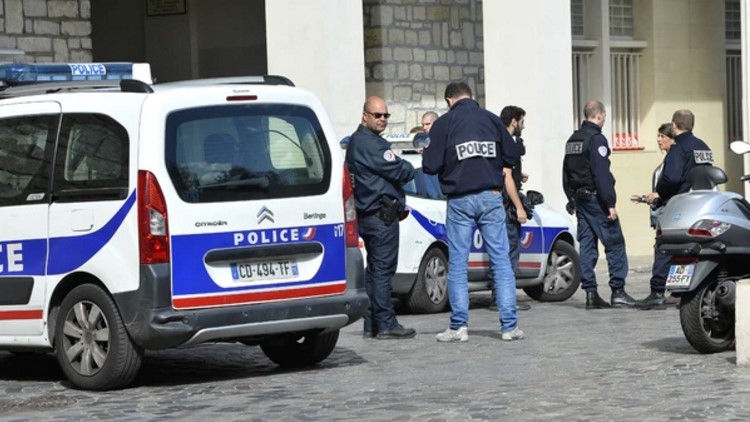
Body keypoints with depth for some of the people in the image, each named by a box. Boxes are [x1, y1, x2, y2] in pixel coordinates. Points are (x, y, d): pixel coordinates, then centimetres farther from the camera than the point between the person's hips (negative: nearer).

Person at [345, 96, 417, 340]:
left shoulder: (356, 142, 19)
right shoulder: (370, 143, -14)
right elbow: (401, 172, -16)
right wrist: (409, 168, 6)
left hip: (366, 214, 11)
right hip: (382, 214, -11)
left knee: (375, 269, 13)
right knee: (383, 269, -9)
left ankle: (371, 324, 15)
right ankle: (386, 325, -9)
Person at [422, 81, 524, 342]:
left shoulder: (444, 123, -2)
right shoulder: (491, 119, 6)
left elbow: (430, 166, -7)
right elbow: (511, 158, 8)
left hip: (460, 201, -2)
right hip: (491, 198, 2)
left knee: (457, 265, 5)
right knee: (501, 261, 3)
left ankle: (459, 326, 4)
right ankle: (509, 326, -1)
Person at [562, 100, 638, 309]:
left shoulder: (572, 140, 15)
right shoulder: (596, 139, -13)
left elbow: (566, 174, 20)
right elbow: (601, 174, -19)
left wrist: (571, 199, 25)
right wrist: (610, 204, -18)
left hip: (579, 198, 9)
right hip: (595, 198, -9)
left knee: (587, 245, 8)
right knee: (615, 243, -4)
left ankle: (590, 293, 5)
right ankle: (618, 291, -7)